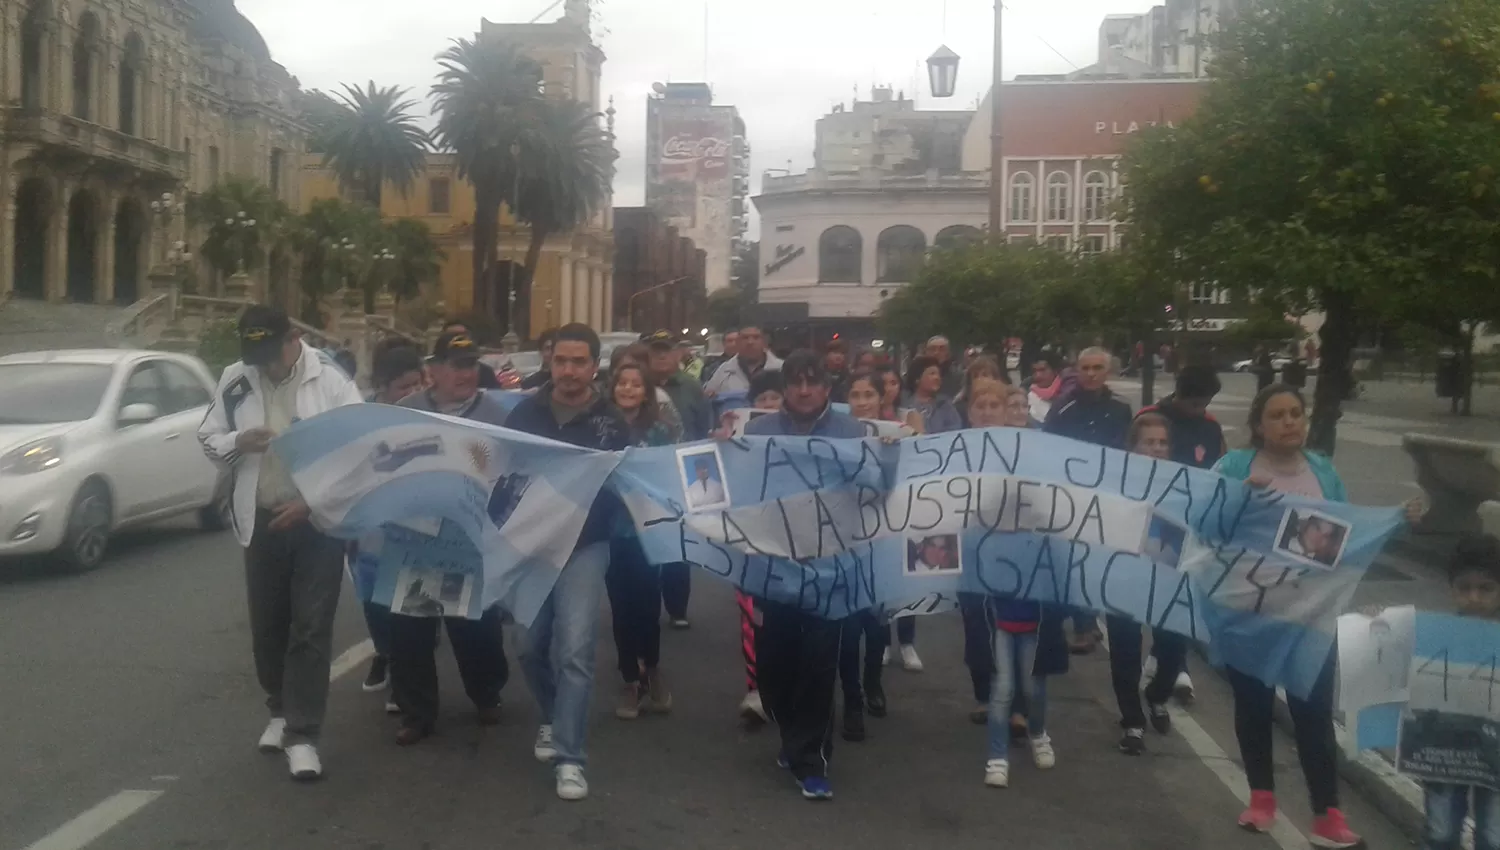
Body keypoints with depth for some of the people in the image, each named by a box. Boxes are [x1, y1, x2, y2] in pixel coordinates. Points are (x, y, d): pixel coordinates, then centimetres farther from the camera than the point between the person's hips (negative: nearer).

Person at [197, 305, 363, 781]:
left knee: (311, 628, -2)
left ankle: (302, 734, 4)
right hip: (261, 520, 4)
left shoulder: (330, 379, -9)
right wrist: (237, 442, -14)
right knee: (267, 624, 15)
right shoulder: (235, 381, 1)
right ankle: (281, 711, 36)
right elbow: (208, 440, 10)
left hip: (318, 520, -4)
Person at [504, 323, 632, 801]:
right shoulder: (525, 412, 2)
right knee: (532, 646, 12)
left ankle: (569, 756, -3)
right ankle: (553, 718, 39)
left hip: (584, 545, -3)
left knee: (575, 648, -12)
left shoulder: (612, 423, -4)